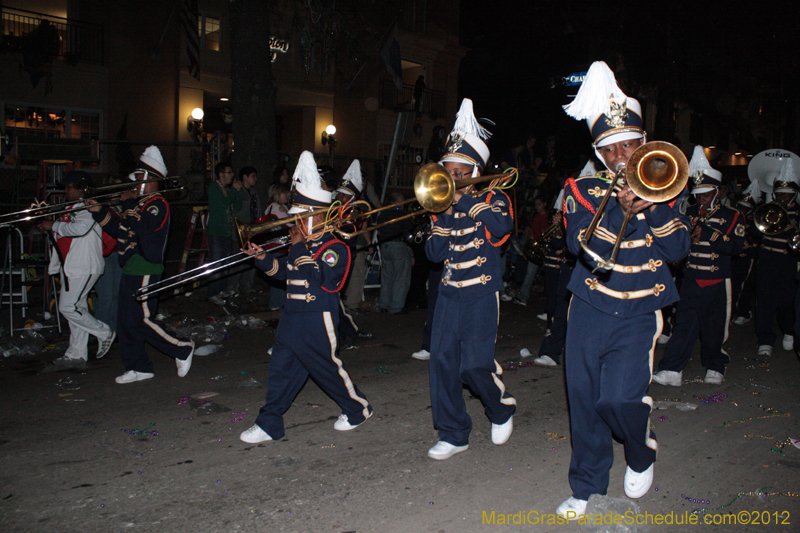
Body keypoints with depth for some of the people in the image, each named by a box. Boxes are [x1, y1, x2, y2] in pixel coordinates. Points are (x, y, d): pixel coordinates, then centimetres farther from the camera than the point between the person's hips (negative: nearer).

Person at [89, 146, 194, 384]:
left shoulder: (158, 204, -12)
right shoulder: (140, 203, 19)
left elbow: (143, 228, -29)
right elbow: (120, 231, 20)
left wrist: (128, 203, -18)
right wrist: (99, 212, 10)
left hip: (145, 270, -10)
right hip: (131, 270, 10)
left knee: (141, 320, -9)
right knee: (126, 321, 10)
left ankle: (183, 349, 7)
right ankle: (138, 367, 19)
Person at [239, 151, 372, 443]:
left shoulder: (334, 247, -13)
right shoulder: (304, 243, 12)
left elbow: (317, 278, -25)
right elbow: (285, 271, 21)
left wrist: (300, 247, -20)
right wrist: (263, 257, 6)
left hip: (317, 320, -8)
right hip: (293, 317, 8)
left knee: (326, 368, 6)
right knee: (281, 370, 7)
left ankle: (358, 409, 28)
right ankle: (269, 424, 15)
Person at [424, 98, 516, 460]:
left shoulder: (492, 198, 0)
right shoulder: (446, 206, 12)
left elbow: (501, 226, -24)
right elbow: (434, 253, 5)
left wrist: (463, 200, -22)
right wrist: (444, 215, -8)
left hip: (482, 294, -5)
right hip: (449, 293, 5)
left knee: (475, 364, -10)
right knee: (442, 360, -2)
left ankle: (502, 410, 22)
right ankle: (453, 435, 11)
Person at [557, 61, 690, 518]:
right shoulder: (583, 190, 5)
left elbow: (678, 249, -5)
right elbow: (578, 243, -11)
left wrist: (650, 204, -17)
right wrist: (622, 211, -24)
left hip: (639, 312, -1)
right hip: (589, 309, 1)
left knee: (621, 397, -14)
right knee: (584, 399, 4)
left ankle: (643, 455, 20)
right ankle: (587, 485, 23)